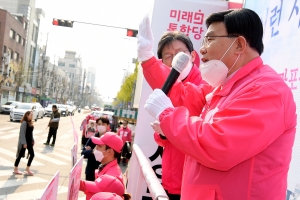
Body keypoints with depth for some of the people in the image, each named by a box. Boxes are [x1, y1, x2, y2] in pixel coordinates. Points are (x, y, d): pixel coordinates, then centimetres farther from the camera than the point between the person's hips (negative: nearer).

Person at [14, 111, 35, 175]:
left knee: (32, 154, 6)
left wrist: (32, 140, 12)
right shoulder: (24, 123, -17)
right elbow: (22, 133, -20)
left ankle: (27, 169, 14)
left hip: (29, 141, 9)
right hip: (24, 142, -9)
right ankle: (15, 169, 15)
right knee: (20, 155, 2)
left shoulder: (30, 123, 10)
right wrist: (24, 143, -22)